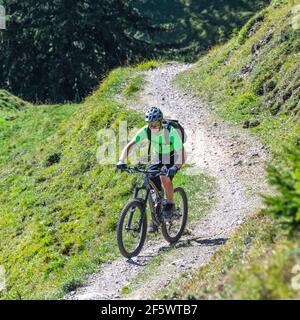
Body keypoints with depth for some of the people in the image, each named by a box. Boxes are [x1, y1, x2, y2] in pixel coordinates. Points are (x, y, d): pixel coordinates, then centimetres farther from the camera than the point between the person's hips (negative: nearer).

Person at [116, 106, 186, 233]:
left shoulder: (172, 132, -33)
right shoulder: (146, 130, -23)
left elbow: (181, 155, -36)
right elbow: (129, 146, -24)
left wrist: (175, 167, -54)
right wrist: (121, 161, -41)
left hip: (173, 158, -4)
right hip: (157, 159, 4)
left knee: (165, 177, -33)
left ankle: (170, 204, -7)